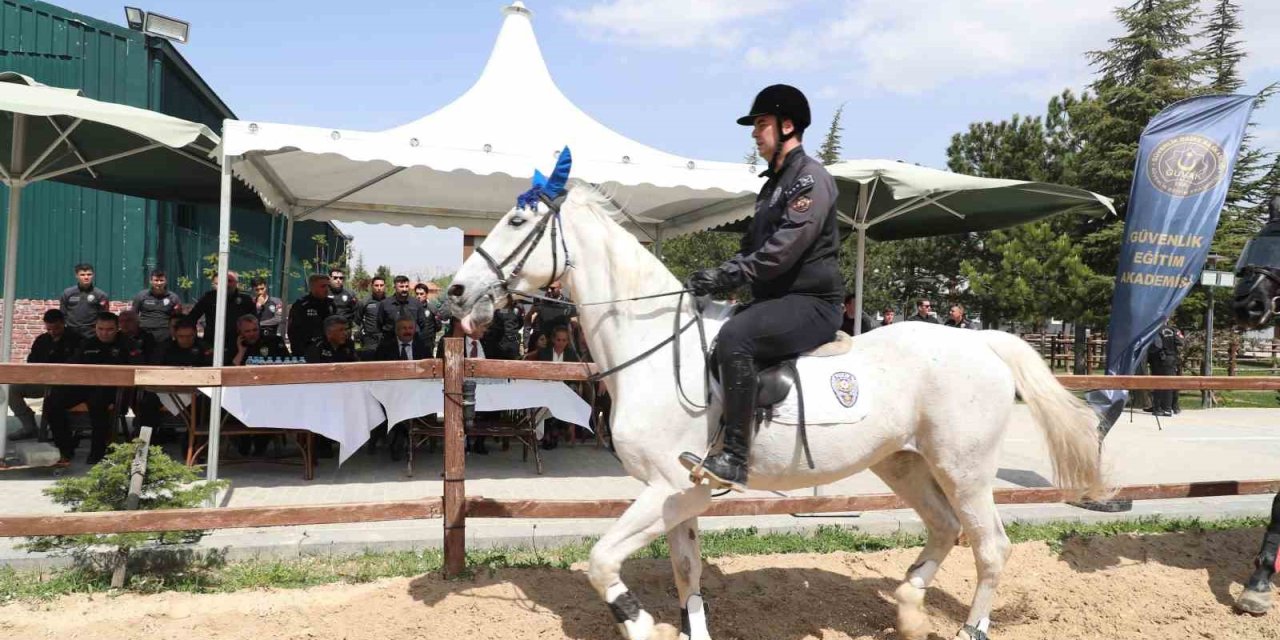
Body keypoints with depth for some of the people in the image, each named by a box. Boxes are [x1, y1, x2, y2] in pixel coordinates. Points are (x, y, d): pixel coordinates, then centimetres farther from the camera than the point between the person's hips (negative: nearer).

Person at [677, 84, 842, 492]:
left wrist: (726, 275, -23)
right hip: (776, 300, 10)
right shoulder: (774, 183, 21)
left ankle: (734, 461, -34)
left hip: (809, 302, -10)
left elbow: (784, 249, -21)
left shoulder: (810, 178, -8)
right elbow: (754, 246, 20)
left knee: (734, 336, -34)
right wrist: (715, 280, 3)